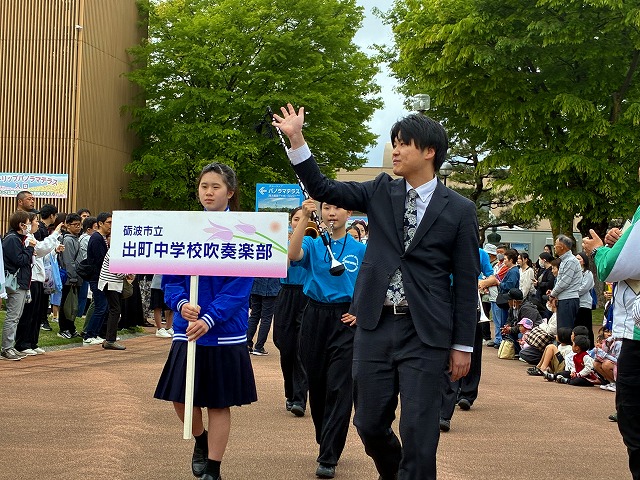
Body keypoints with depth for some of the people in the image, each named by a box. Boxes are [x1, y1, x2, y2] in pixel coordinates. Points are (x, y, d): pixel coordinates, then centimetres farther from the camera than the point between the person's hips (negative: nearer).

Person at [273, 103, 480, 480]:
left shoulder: (459, 210, -2)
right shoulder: (382, 192, 8)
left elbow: (466, 281, 0)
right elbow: (322, 189, 4)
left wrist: (463, 345, -1)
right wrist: (296, 138, -5)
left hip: (425, 334, -3)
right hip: (376, 325, 4)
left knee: (418, 431, -4)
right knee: (370, 424, 12)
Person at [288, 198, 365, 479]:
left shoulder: (360, 250, 4)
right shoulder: (313, 245, 4)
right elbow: (293, 255, -19)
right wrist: (304, 218, -25)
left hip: (345, 321, -2)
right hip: (315, 317, 2)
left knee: (339, 389, -8)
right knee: (316, 385, 10)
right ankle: (325, 442, 29)